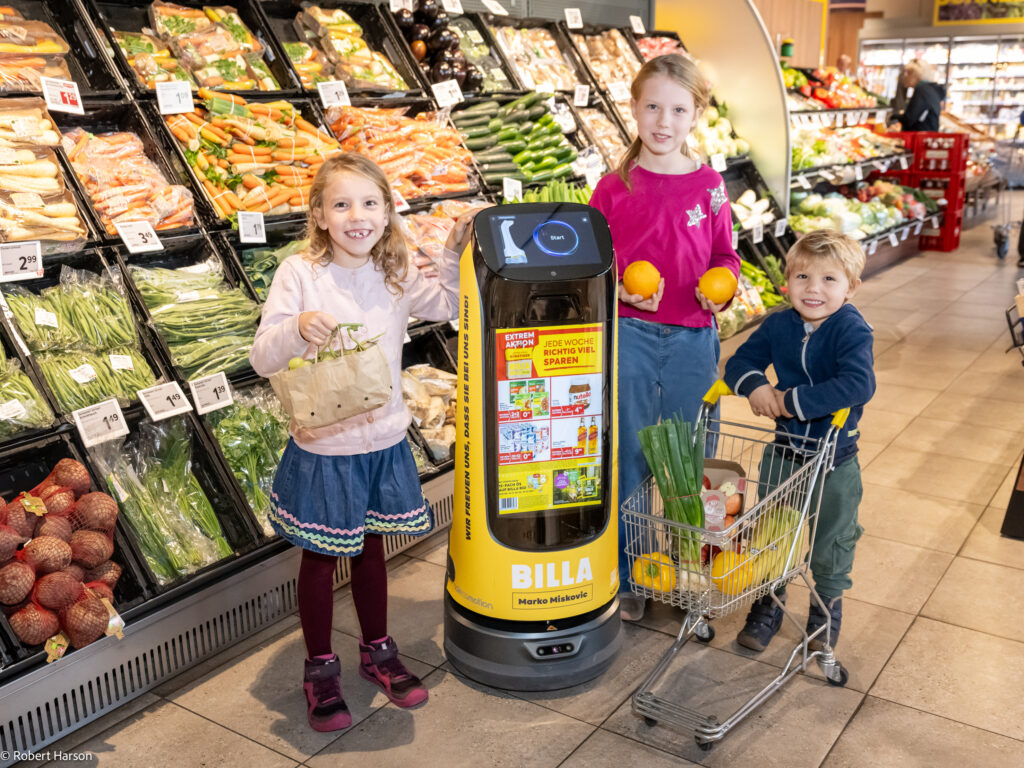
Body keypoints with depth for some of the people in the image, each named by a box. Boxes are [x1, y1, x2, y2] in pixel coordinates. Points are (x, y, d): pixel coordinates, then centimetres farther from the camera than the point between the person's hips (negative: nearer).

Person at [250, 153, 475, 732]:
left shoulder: (396, 275, 0)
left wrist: (457, 251, 1)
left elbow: (448, 305, 15)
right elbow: (262, 359, -13)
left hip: (384, 442, 4)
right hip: (322, 448, -3)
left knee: (371, 549, 20)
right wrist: (297, 328, -32)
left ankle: (378, 650, 39)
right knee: (321, 556, 11)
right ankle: (321, 668, 30)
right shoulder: (300, 274, -12)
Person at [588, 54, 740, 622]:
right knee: (626, 457, 6)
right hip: (628, 334, -2)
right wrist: (621, 290, -16)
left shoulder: (710, 187, 3)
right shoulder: (614, 189, -2)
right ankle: (623, 578, 21)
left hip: (692, 339, 2)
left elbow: (724, 256, 12)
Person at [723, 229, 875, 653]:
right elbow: (739, 362, 1)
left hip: (835, 461, -3)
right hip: (782, 452, 3)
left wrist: (793, 401, -33)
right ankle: (767, 607, 37)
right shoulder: (778, 325, -5)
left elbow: (858, 385, -35)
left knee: (831, 545, 16)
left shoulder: (852, 330, -20)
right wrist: (755, 386, -22)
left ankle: (827, 608, 43)